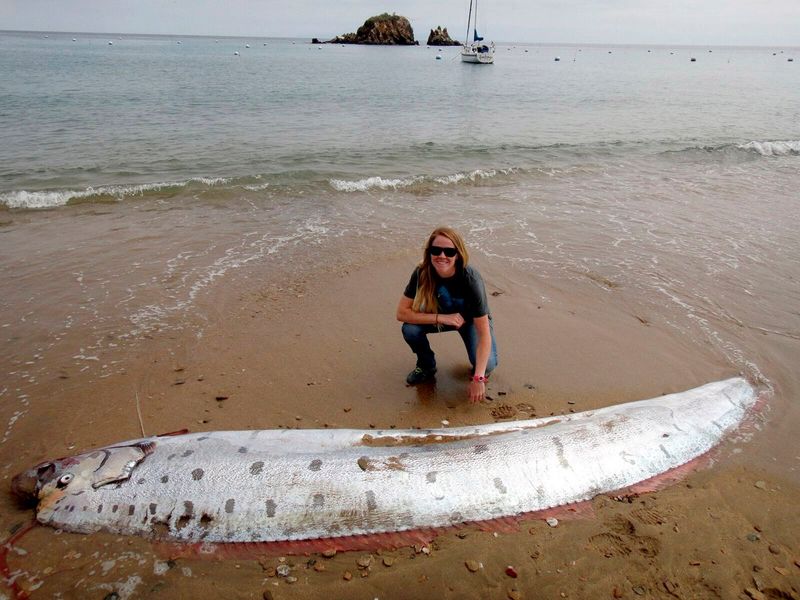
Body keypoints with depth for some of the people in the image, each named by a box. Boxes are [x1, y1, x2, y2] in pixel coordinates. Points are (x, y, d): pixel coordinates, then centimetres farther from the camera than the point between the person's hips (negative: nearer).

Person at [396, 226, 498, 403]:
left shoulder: (470, 279, -35)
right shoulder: (422, 273, -27)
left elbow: (484, 333, -35)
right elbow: (402, 312, -25)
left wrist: (478, 379, -41)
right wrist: (441, 317, -35)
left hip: (472, 319, -3)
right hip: (441, 315, 3)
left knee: (487, 364, -29)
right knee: (410, 329, -27)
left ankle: (478, 372, 10)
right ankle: (427, 367, 3)